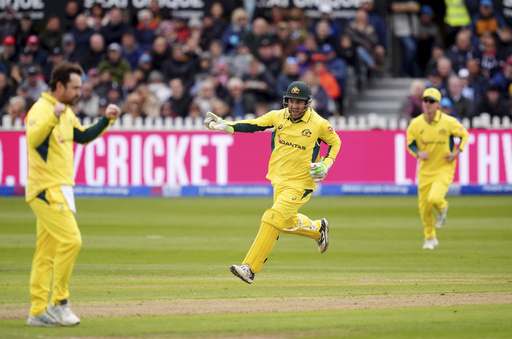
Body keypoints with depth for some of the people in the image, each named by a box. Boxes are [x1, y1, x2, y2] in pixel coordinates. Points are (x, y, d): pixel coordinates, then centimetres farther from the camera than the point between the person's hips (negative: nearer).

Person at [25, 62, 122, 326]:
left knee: (47, 252, 8)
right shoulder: (41, 109, -14)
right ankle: (59, 302, -10)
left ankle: (38, 312, 9)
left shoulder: (66, 112, 15)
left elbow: (83, 136, 29)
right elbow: (33, 139, -31)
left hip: (59, 190, 10)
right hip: (46, 189, -10)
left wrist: (107, 120, 16)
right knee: (70, 240, -16)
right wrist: (53, 117, -45)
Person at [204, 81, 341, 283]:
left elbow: (335, 142, 5)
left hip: (300, 184, -6)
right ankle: (318, 229, 50)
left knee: (273, 219, -16)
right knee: (287, 223, 18)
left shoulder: (319, 125, -10)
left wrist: (326, 165, -9)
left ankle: (250, 268, -17)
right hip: (279, 181, 6)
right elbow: (253, 125, -7)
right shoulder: (278, 117, -2)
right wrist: (225, 126, -20)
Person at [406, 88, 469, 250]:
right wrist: (418, 153, -13)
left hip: (444, 169, -3)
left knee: (434, 198, -26)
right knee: (424, 208, 6)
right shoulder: (416, 124, -6)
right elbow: (410, 143, 7)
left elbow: (464, 134, 5)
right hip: (425, 171, 3)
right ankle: (430, 238, 31)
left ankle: (442, 208, 13)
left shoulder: (449, 122, -12)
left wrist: (457, 152, -7)